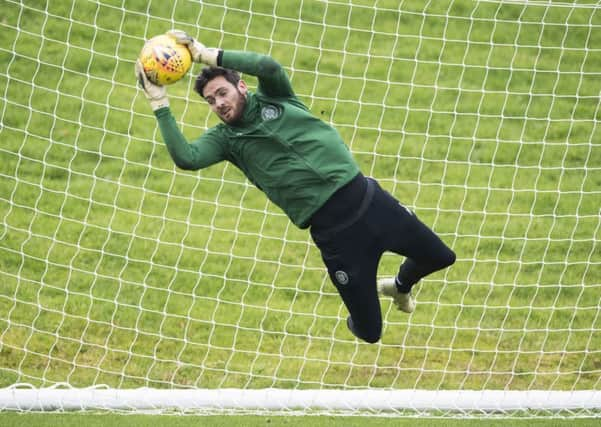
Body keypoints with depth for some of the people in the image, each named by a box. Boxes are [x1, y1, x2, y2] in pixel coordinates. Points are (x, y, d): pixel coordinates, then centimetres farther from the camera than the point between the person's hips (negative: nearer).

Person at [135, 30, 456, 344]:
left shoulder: (272, 98, 7)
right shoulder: (225, 138, 3)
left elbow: (269, 67, -16)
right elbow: (185, 158, -16)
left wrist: (208, 55, -16)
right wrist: (160, 104, -18)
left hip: (365, 197, 2)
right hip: (331, 228, -1)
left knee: (440, 257, 10)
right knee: (369, 332, -1)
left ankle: (399, 287, 43)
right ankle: (355, 321, 38)